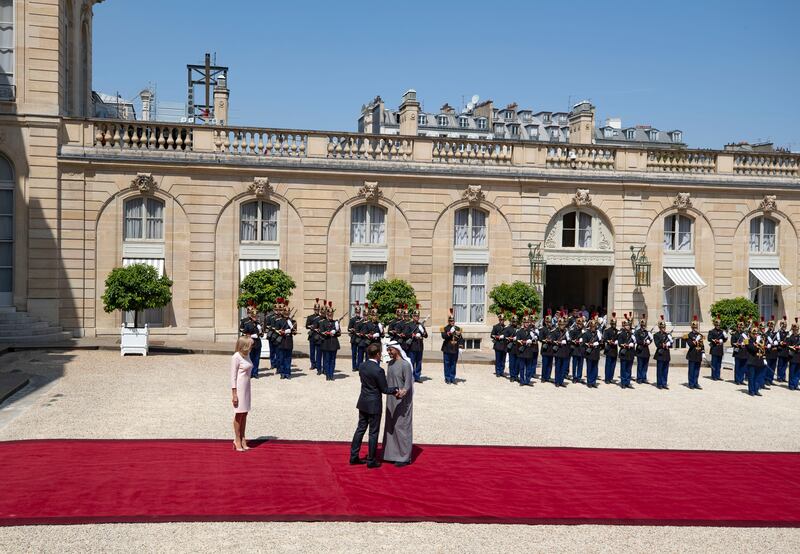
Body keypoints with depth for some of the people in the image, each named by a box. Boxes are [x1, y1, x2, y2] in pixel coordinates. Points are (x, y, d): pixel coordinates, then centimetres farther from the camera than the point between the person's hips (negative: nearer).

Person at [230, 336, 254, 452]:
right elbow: (233, 376, -14)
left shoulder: (247, 355, 10)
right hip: (239, 387, -8)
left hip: (246, 387, 8)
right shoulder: (236, 357, -14)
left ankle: (242, 439, 18)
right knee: (239, 414, 0)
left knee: (244, 413, 11)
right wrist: (234, 393, -16)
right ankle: (237, 440, 9)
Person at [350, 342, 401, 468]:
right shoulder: (378, 370, -23)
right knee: (373, 433, 5)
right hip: (374, 405, -7)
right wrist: (396, 390, -12)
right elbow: (384, 389, -17)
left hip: (363, 403, 7)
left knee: (360, 429, 16)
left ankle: (354, 456, 22)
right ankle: (371, 460, 13)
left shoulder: (362, 366, -1)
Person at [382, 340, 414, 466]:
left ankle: (405, 457, 5)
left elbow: (408, 383, -21)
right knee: (391, 426, 12)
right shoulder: (391, 363, 9)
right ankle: (393, 453, 23)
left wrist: (403, 392, -37)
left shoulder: (405, 364, -17)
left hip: (402, 401, -8)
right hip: (391, 400, 8)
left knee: (401, 427, -3)